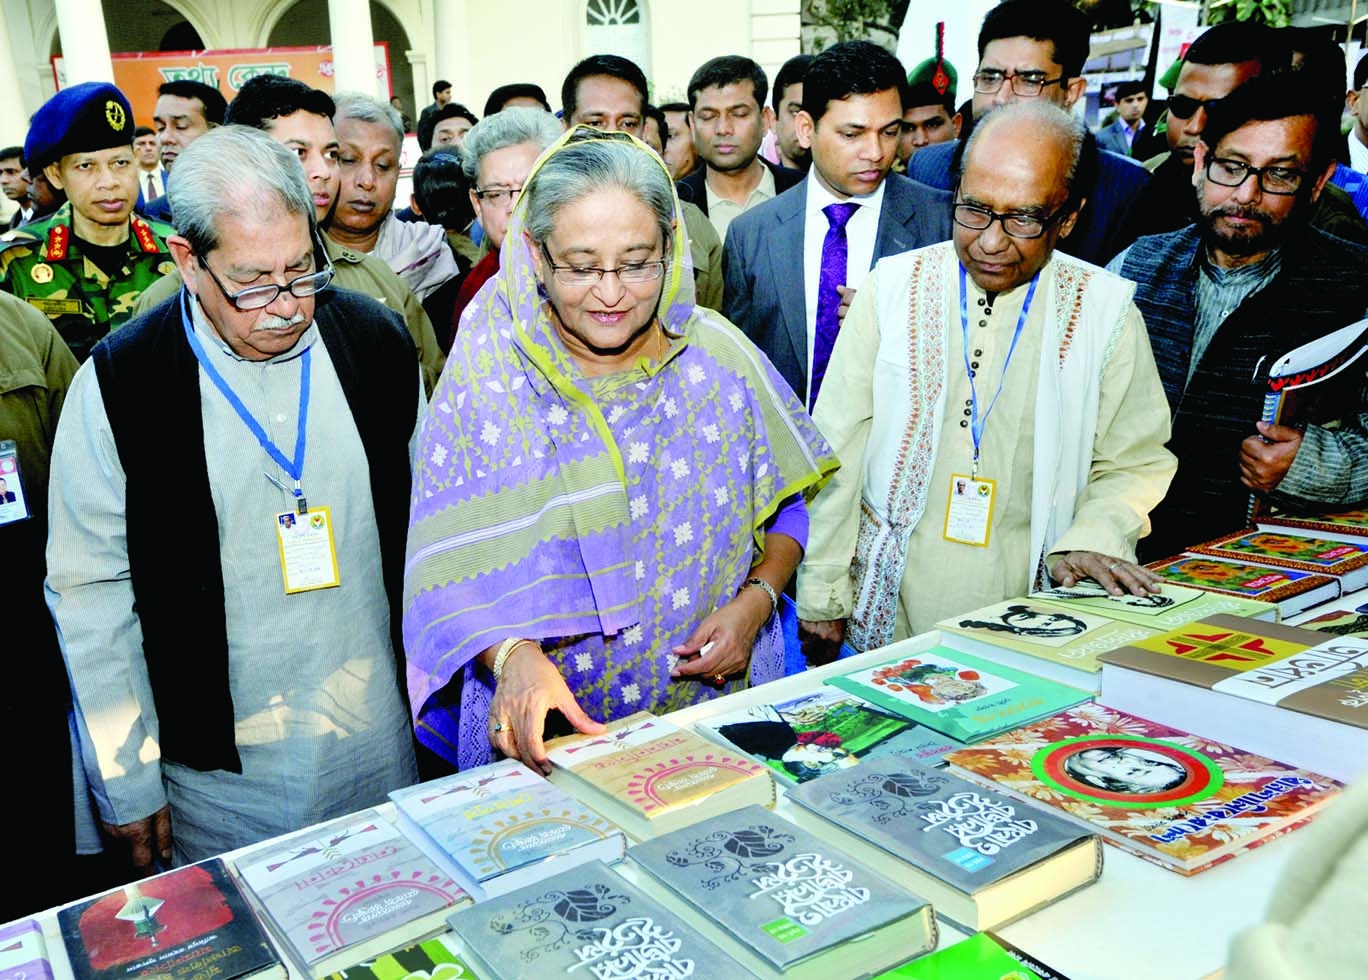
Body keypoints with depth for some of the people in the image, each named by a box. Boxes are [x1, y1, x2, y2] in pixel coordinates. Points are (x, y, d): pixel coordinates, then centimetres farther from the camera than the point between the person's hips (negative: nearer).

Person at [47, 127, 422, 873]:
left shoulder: (377, 341, -4)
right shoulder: (118, 383, -12)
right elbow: (90, 591, -6)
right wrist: (127, 783, -4)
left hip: (382, 747, 3)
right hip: (220, 769, -2)